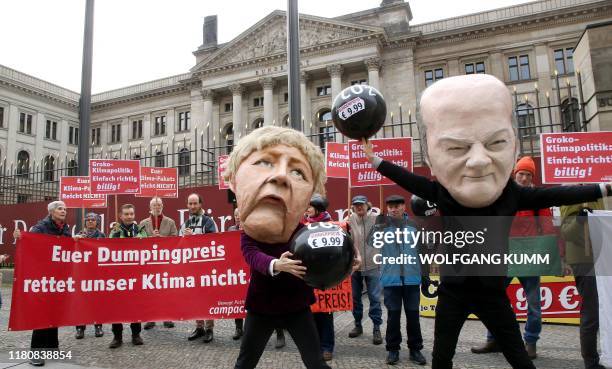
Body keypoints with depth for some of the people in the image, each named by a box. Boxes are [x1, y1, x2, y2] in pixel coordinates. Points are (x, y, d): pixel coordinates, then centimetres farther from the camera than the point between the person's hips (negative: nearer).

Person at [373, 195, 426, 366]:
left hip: (412, 278, 2)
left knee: (413, 314, 10)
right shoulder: (382, 225, -2)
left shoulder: (413, 225, 4)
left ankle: (415, 349, 23)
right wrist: (378, 225, -33)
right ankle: (393, 349, 19)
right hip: (391, 279, -1)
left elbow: (422, 250, 10)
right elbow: (371, 242, -19)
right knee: (393, 315, 7)